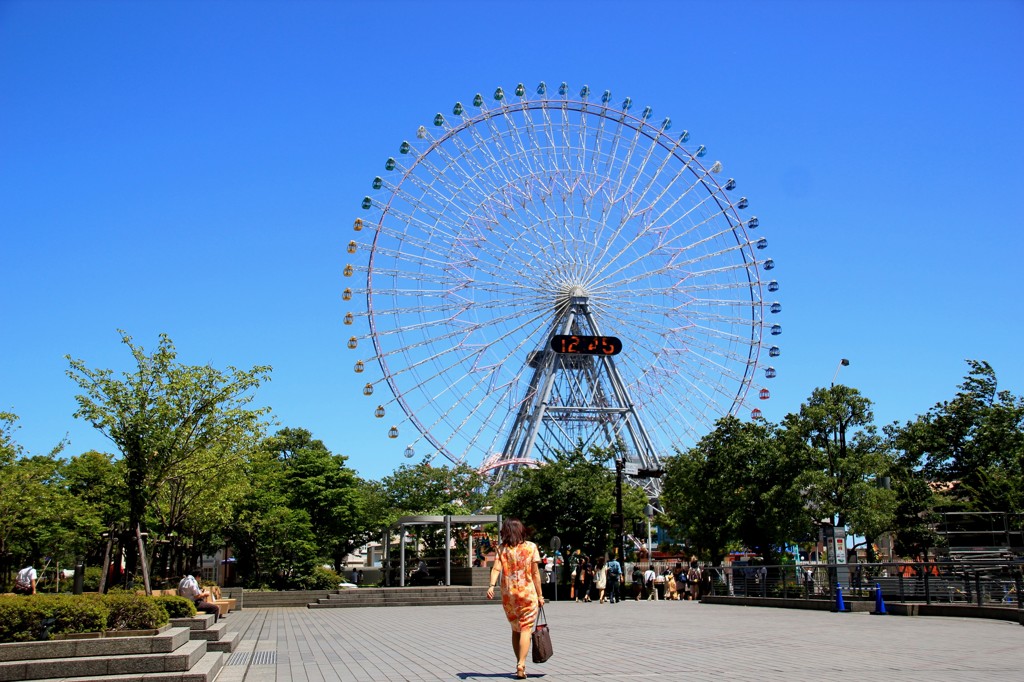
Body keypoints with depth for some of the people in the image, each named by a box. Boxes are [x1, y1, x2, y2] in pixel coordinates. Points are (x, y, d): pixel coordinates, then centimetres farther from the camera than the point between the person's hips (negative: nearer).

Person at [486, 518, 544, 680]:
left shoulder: (501, 548, 2)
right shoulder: (531, 547, -1)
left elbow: (496, 568, -13)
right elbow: (535, 573, -2)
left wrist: (491, 586, -24)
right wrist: (539, 595, 3)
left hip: (508, 595, 2)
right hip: (528, 593, -2)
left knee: (515, 630, 16)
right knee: (526, 630, -2)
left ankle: (519, 663, 22)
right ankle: (521, 665, -14)